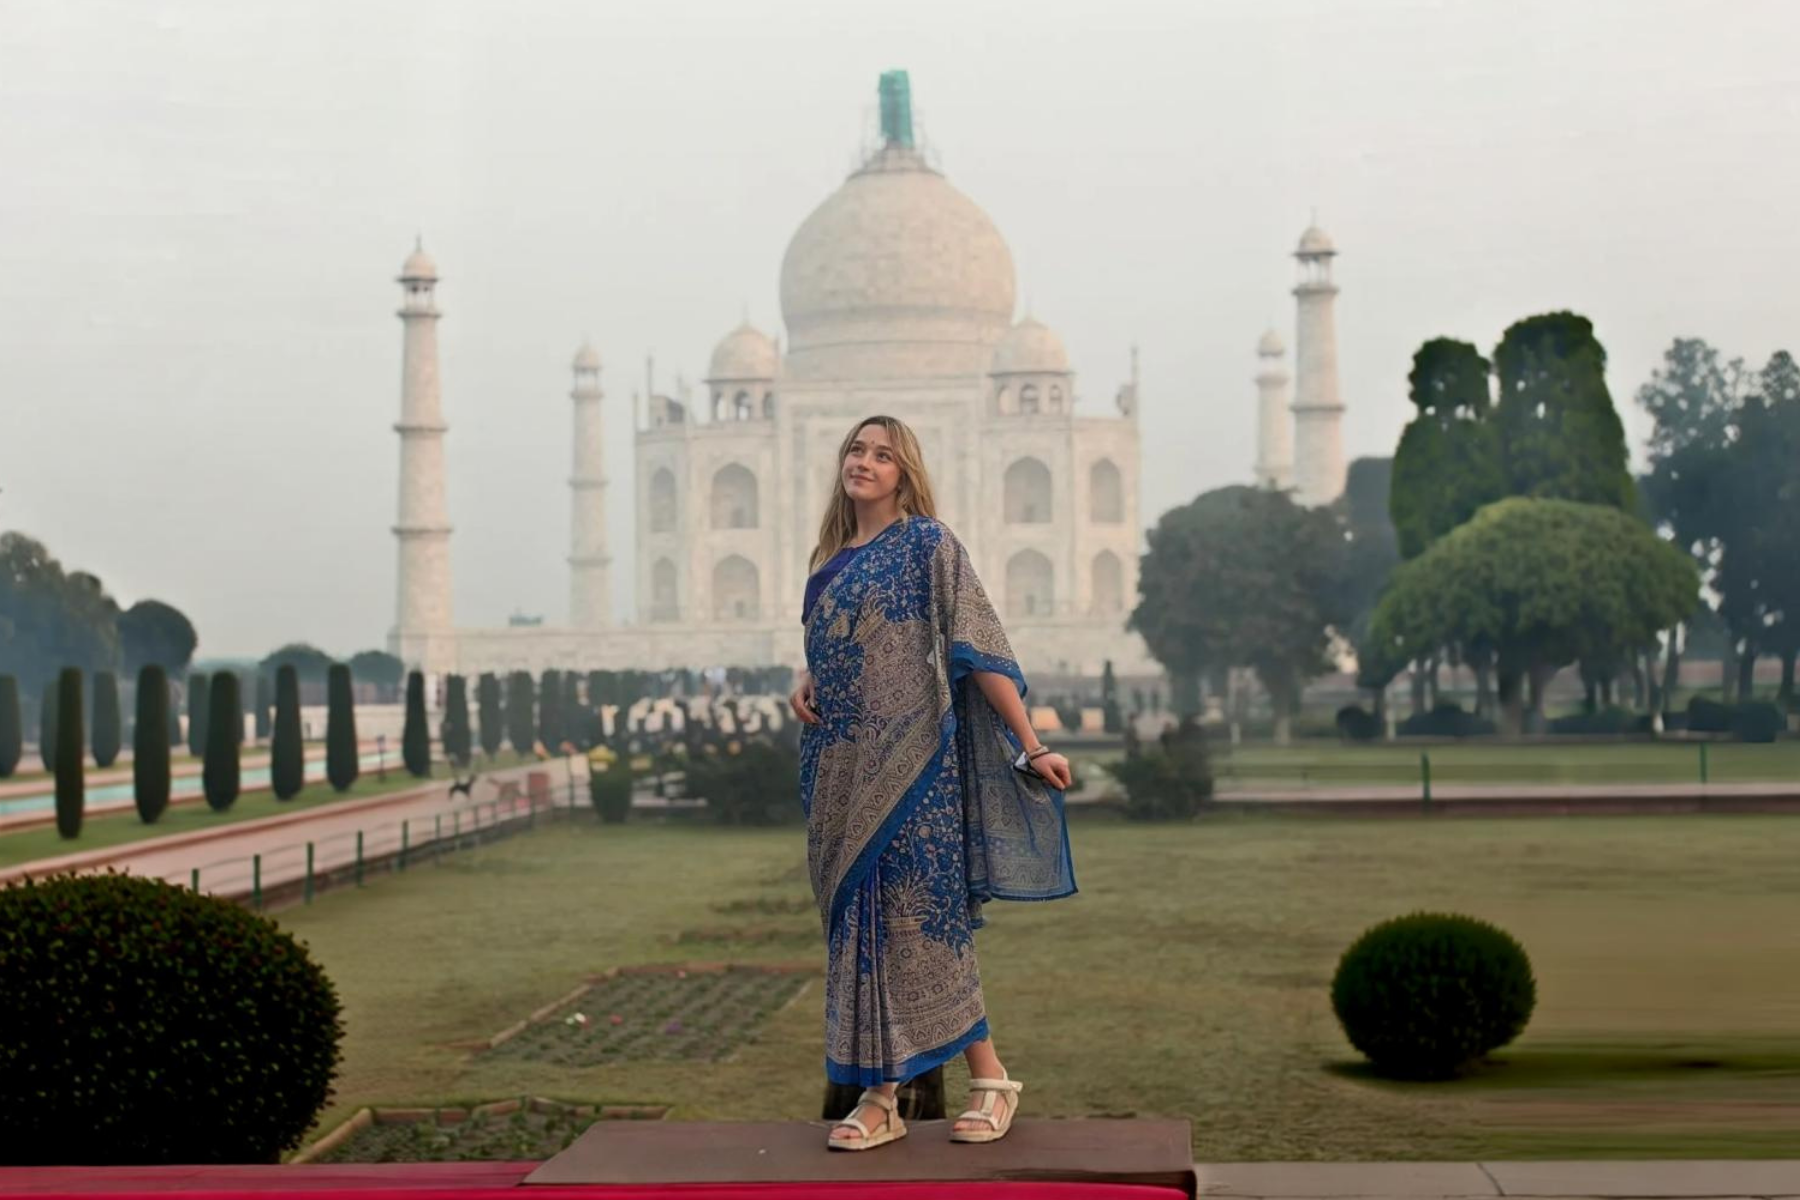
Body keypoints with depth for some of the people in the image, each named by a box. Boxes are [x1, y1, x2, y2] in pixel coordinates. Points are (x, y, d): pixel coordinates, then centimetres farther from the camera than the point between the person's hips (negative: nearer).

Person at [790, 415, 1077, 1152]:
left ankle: (990, 1079, 6)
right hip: (841, 766, 7)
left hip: (906, 758, -7)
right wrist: (804, 685, 3)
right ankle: (879, 1096, 9)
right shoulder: (832, 557, 15)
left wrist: (1031, 745, -16)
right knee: (857, 915, 5)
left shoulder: (926, 542, -5)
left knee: (915, 910, -7)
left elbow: (978, 647, -10)